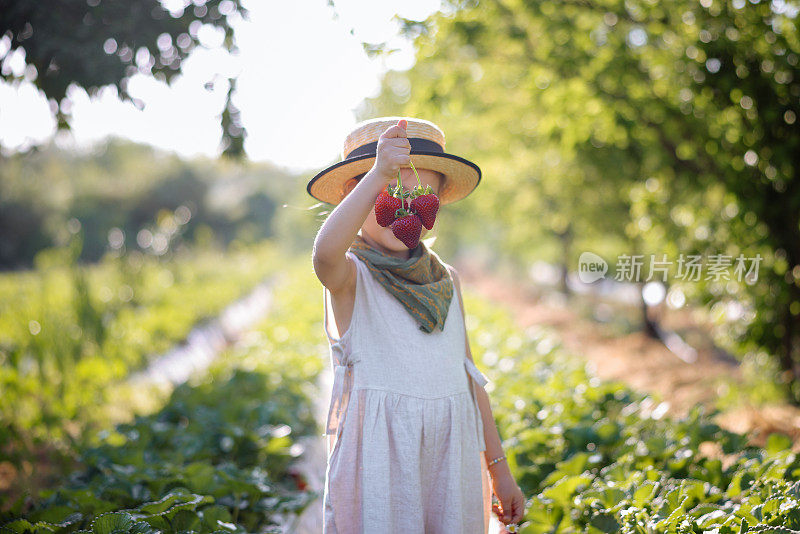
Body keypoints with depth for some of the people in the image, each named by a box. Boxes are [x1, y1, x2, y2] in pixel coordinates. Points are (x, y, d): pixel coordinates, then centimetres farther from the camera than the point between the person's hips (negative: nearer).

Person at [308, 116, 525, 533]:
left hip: (452, 450, 5)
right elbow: (325, 254, -32)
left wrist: (498, 470, 18)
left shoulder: (445, 279, 12)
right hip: (379, 450, -5)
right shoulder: (351, 276, -4)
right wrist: (379, 174, -39)